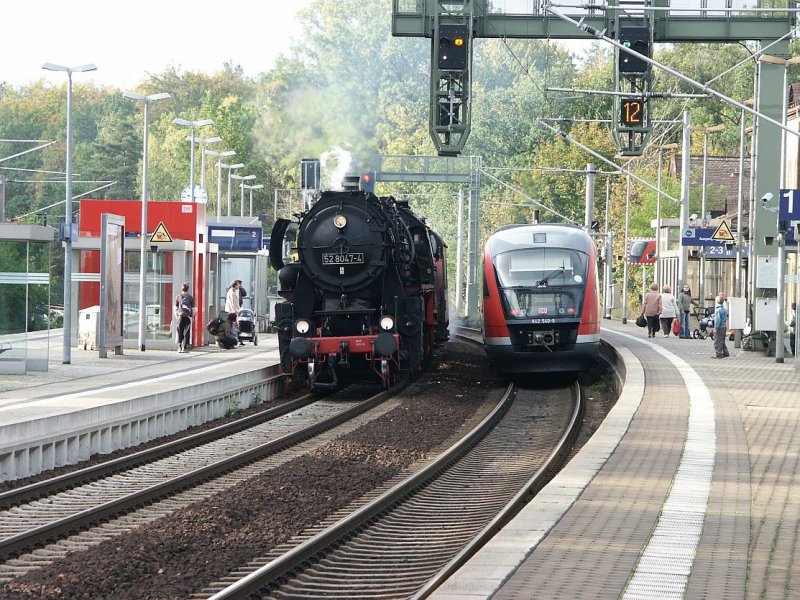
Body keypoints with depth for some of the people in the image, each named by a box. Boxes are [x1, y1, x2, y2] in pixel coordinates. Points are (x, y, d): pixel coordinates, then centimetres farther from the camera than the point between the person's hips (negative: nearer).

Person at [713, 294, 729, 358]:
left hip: (719, 327, -9)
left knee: (717, 342, -2)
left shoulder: (718, 310, -18)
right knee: (722, 341, 19)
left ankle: (718, 354, -1)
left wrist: (716, 328, -19)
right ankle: (725, 353, 22)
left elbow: (718, 320, -22)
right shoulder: (724, 309, 9)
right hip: (724, 327, 9)